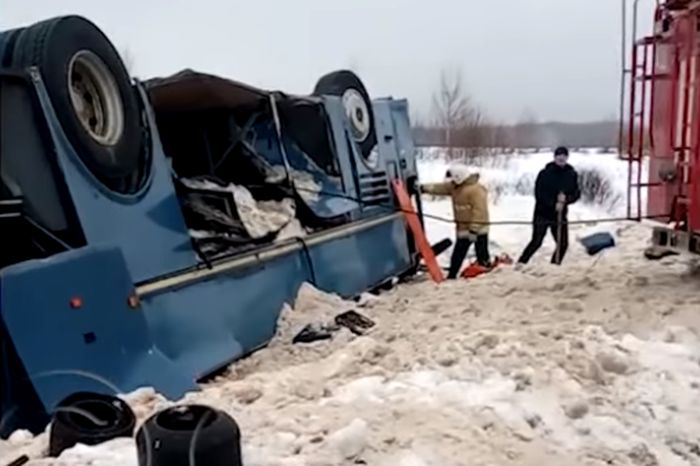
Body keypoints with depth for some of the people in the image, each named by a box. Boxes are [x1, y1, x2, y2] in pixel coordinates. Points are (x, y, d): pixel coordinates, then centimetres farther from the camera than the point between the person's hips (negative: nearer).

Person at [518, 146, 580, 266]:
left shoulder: (572, 174, 3)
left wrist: (566, 199, -18)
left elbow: (576, 194, 3)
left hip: (560, 215, 4)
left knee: (563, 244, 4)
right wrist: (554, 204, -24)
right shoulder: (545, 173, -10)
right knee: (536, 242, -9)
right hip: (543, 213, -4)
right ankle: (521, 263, 0)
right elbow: (539, 194, -14)